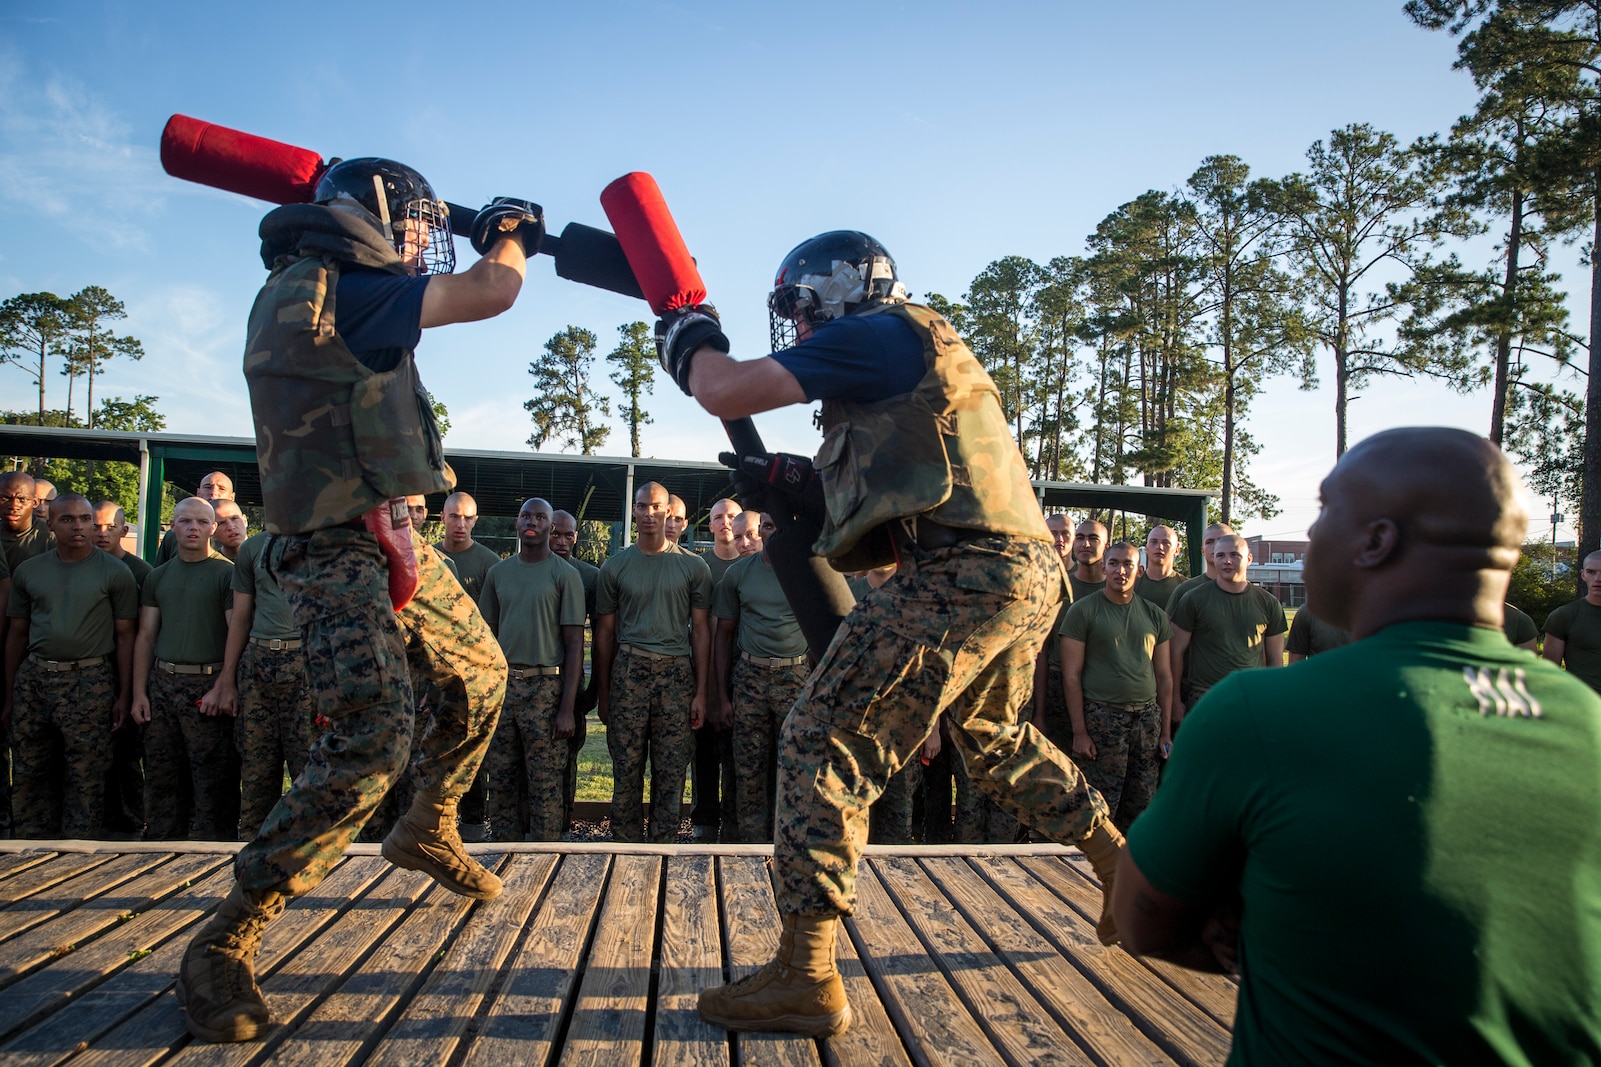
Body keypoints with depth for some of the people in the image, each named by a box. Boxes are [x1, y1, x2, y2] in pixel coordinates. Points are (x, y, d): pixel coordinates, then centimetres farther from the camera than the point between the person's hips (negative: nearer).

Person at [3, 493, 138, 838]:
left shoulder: (116, 573, 0)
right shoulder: (28, 571, 10)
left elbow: (125, 635, 0)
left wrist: (123, 694, -5)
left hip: (89, 681, -4)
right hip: (33, 678, 4)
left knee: (85, 777, 0)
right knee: (29, 772, 9)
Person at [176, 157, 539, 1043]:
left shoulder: (314, 288, 12)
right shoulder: (329, 287, -18)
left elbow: (446, 297, 29)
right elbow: (493, 291, -18)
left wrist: (494, 246, 18)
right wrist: (509, 232, 2)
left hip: (389, 538, 10)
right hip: (339, 554, -10)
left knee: (482, 674, 20)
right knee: (372, 741, -18)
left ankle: (427, 833, 39)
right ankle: (223, 944, -5)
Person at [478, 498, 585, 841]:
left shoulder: (565, 575, -2)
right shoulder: (498, 572, 12)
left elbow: (575, 645, -5)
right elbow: (488, 636, 16)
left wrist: (567, 708, -11)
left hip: (545, 686, -4)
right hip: (502, 684, 4)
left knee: (545, 786, -1)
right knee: (501, 781, 9)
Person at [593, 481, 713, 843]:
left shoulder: (693, 566, 7)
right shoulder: (615, 567, 9)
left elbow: (700, 631, 7)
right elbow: (605, 633, 12)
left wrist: (701, 692, 0)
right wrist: (603, 694, 8)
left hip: (677, 673, -1)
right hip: (628, 670, 1)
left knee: (671, 772, 2)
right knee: (626, 770, 2)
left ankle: (664, 846, 13)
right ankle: (625, 847, 14)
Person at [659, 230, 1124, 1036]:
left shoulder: (873, 334, -3)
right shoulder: (917, 352, 25)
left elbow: (726, 393, -9)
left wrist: (689, 341, 13)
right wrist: (809, 508, 18)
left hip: (964, 577, -10)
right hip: (1031, 575, 10)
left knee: (822, 742, -6)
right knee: (995, 741, 30)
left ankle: (804, 977, -5)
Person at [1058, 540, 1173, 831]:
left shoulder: (1155, 615, 14)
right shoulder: (1083, 611, 0)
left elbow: (1164, 676, 17)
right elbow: (1071, 675, -4)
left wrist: (1166, 731, 11)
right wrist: (1079, 732, -9)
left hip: (1147, 717, 4)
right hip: (1101, 717, -4)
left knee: (1141, 808, 6)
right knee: (1100, 810, -6)